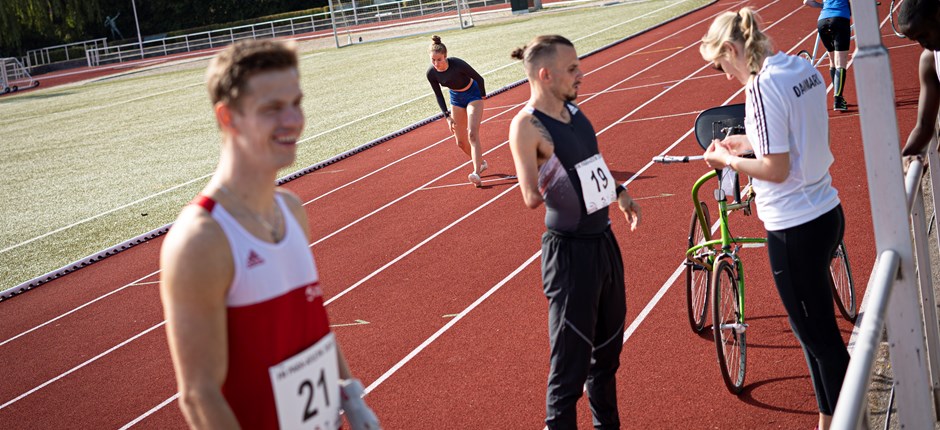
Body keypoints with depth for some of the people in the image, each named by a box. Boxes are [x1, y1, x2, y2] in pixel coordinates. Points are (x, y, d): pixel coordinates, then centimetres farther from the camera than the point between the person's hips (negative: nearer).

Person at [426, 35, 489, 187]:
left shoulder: (457, 64, -32)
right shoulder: (431, 73, -19)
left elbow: (479, 79, -17)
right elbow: (438, 94, -3)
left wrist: (482, 96, -3)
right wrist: (447, 116, -9)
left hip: (473, 95, -5)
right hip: (456, 98, 5)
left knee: (472, 134, -21)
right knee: (461, 142, 6)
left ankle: (477, 173, -28)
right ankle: (481, 163, 32)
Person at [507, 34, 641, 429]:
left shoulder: (573, 109, 6)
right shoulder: (527, 125, -18)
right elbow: (532, 197, -23)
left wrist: (618, 191, 13)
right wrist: (549, 181, -35)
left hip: (603, 241, 9)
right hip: (570, 252, -9)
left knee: (608, 347, 21)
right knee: (572, 360, -2)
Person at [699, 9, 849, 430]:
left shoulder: (762, 86, -21)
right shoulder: (804, 68, 6)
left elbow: (776, 169, -22)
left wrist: (728, 160, -7)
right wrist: (749, 141, 12)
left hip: (794, 228, -9)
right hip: (827, 212, 9)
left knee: (818, 335, 5)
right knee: (815, 326, 22)